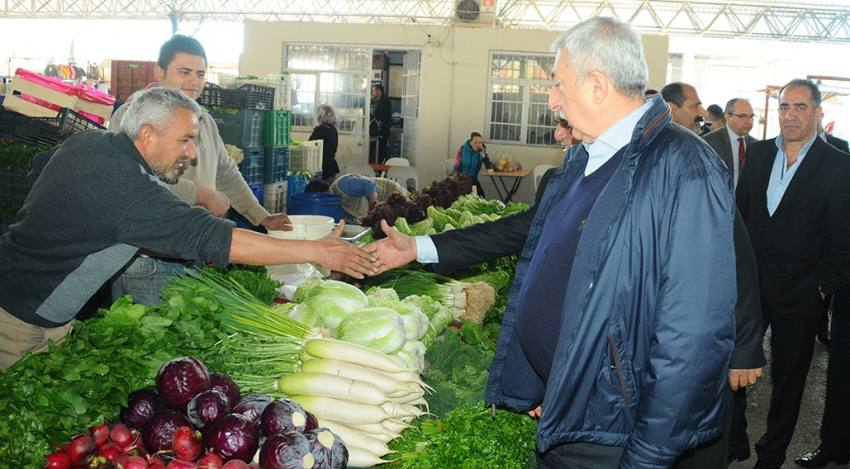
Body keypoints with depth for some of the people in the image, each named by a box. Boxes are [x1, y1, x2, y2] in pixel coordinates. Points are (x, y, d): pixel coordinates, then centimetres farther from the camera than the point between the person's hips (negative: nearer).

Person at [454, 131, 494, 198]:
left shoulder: (482, 151, -4)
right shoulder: (463, 149, -7)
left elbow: (490, 168, -14)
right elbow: (456, 166, -5)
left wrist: (483, 155, -24)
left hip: (472, 179, 1)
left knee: (480, 194, -25)